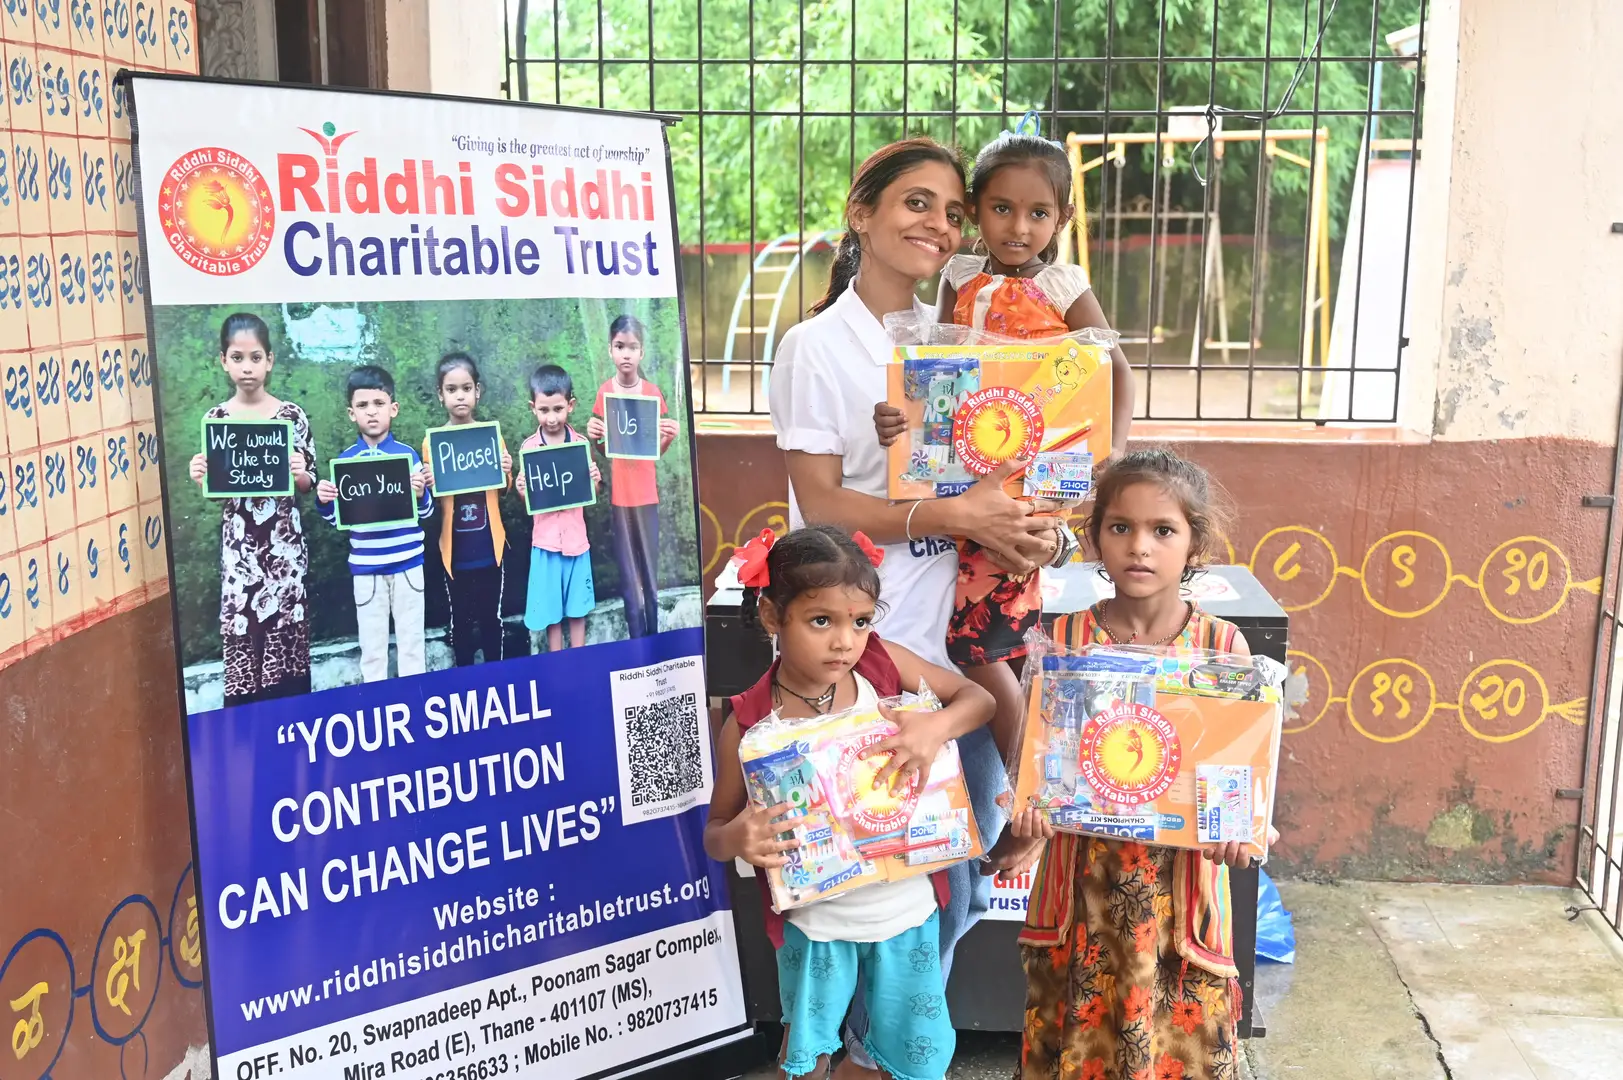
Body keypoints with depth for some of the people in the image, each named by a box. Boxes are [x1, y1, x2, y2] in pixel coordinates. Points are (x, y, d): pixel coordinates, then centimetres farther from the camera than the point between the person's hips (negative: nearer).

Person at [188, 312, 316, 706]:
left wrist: (297, 473, -16)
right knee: (241, 637, -1)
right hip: (239, 545, 0)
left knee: (288, 635, 2)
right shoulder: (215, 418, 2)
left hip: (284, 542, 0)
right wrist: (201, 478, -14)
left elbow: (307, 483, 5)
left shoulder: (292, 414, 0)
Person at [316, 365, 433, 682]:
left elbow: (426, 512, 2)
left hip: (408, 563, 0)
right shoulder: (345, 460, 0)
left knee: (411, 640, 9)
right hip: (366, 567, 0)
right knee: (371, 644, 8)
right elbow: (337, 518, 5)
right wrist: (325, 501, -15)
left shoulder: (408, 454, -1)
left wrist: (421, 493, -19)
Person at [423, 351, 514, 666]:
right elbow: (431, 496, 0)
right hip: (455, 546, -1)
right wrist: (427, 484, -21)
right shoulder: (433, 441, -5)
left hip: (490, 543, 1)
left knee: (492, 615, 9)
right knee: (460, 618, 8)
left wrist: (506, 472, -10)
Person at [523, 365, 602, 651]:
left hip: (576, 536, 1)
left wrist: (595, 480, -15)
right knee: (551, 610, 5)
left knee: (578, 607, 10)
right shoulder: (529, 448, -5)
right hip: (546, 539, -1)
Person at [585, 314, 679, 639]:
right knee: (628, 578, 4)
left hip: (647, 495, 1)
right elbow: (600, 446, 5)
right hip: (618, 496, -1)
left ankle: (654, 638, 20)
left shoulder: (653, 392, -1)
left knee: (651, 575, 7)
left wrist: (669, 437, -14)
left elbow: (658, 449, 7)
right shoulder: (605, 392, -2)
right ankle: (638, 641, 13)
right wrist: (592, 435, -15)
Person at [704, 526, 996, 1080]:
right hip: (816, 919, -2)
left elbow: (979, 698, -4)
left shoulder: (882, 662, -13)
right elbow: (716, 831, -7)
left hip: (907, 905, 2)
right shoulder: (749, 723, -18)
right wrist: (737, 838, -30)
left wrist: (936, 727, -25)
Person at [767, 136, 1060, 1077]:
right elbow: (821, 504, -11)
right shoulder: (817, 346, -6)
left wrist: (1029, 527, -7)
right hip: (874, 642, -6)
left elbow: (995, 468, 15)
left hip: (961, 626, 6)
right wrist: (956, 517, -19)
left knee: (970, 855, 12)